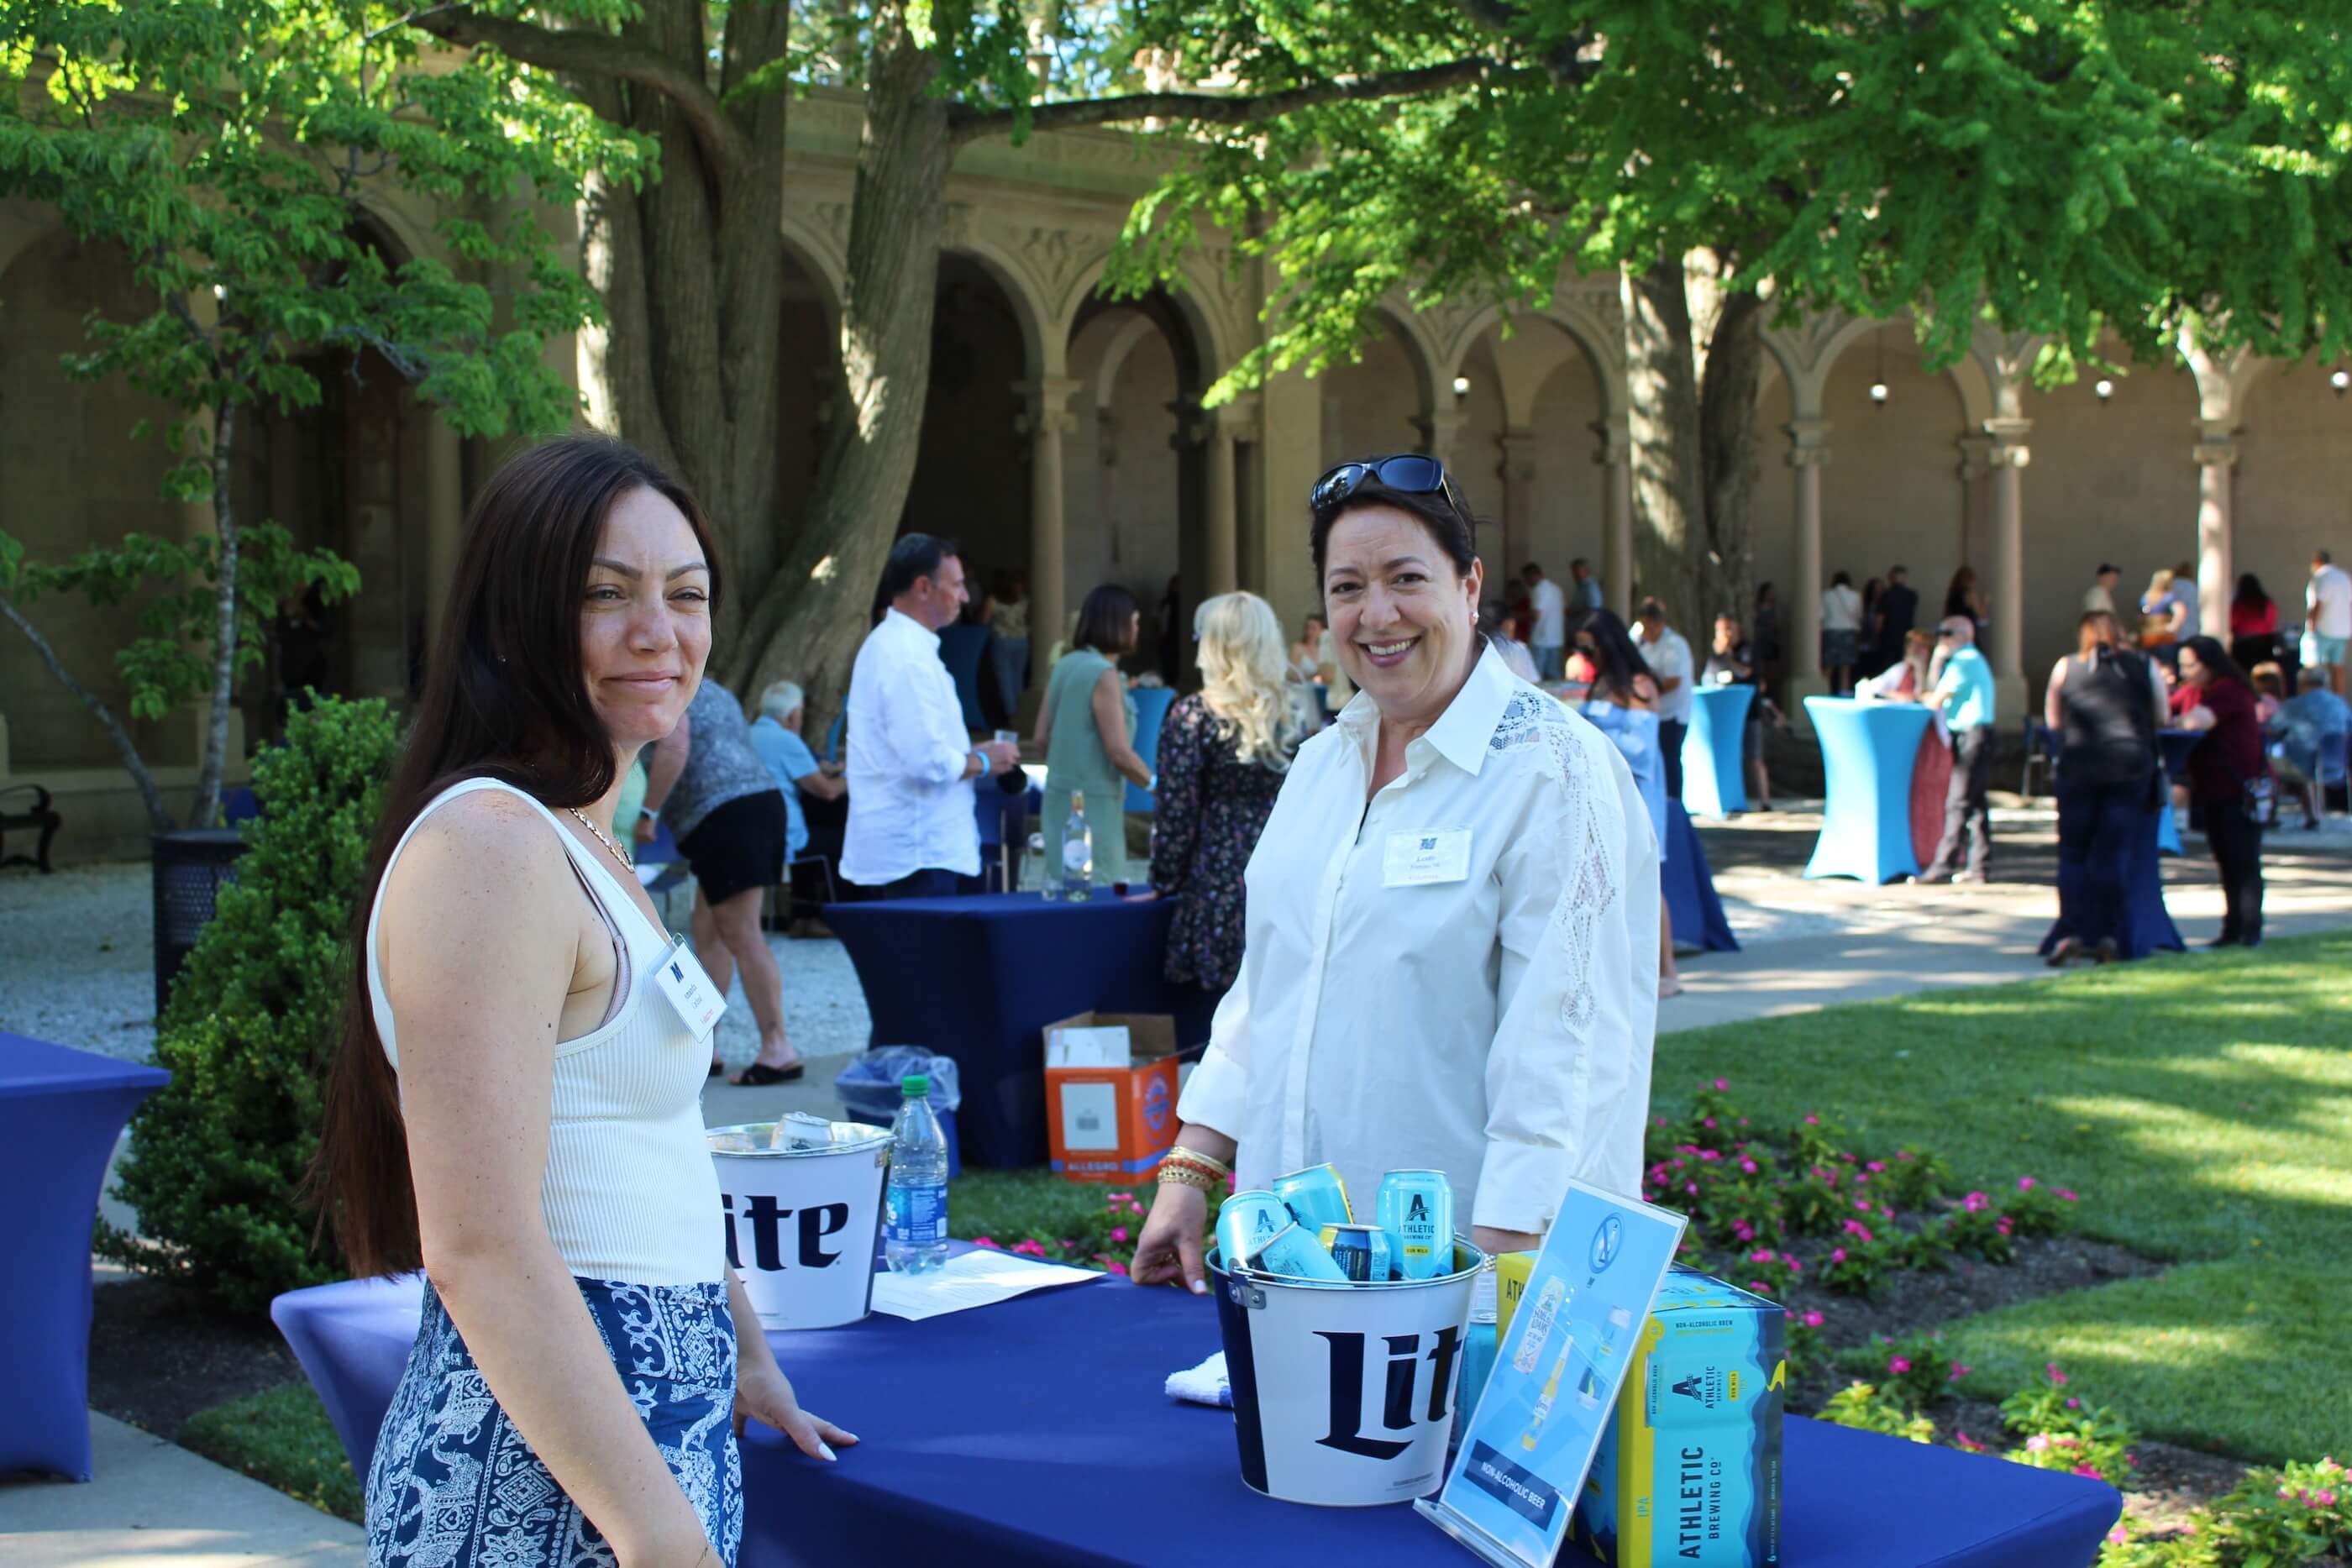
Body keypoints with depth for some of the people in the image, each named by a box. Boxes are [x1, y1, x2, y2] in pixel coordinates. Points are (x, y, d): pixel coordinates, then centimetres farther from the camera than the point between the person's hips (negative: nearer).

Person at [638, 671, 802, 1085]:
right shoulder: (713, 692, 29)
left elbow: (675, 747, -17)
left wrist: (648, 812, -14)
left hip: (726, 815, -10)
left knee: (741, 935, -10)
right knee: (706, 930, 13)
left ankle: (779, 1050, -12)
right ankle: (704, 1044, 14)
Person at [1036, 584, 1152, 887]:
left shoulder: (1064, 666, 7)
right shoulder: (1104, 674, -15)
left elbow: (1042, 739, 13)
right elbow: (1120, 753, -18)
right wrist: (1158, 788, -5)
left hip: (1060, 798, 8)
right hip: (1093, 805, -8)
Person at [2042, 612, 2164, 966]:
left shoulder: (2065, 668, 5)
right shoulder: (2145, 667, 6)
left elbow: (2052, 720, 12)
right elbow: (2161, 718, 13)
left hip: (2078, 768, 0)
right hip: (2131, 768, 1)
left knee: (2073, 853, 6)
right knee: (2117, 854, 5)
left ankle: (2071, 932, -5)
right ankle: (2109, 936, 2)